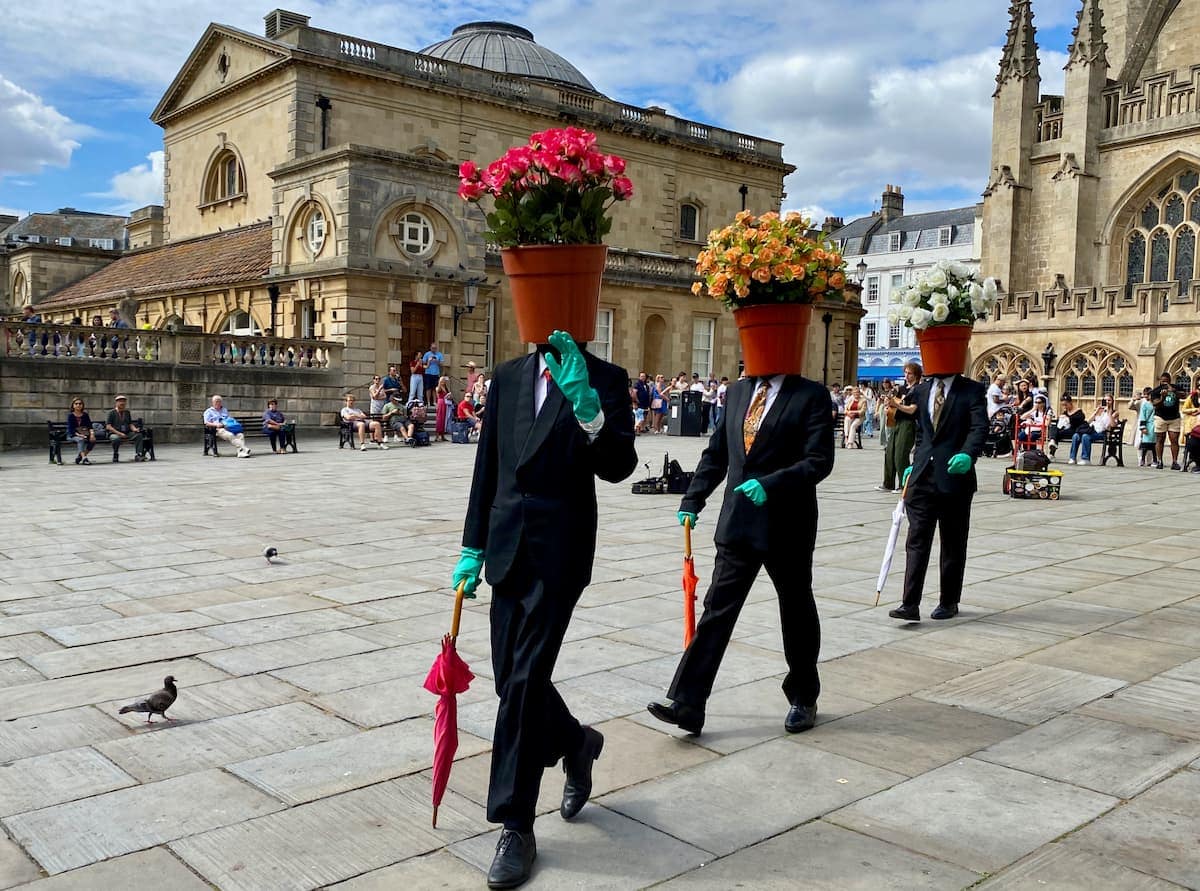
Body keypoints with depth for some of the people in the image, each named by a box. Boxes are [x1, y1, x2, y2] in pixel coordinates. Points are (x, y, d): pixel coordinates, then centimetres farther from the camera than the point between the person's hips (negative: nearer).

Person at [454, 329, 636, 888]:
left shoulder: (604, 379, -5)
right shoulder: (508, 376, 9)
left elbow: (617, 468, -18)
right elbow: (487, 467, 11)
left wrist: (585, 404, -34)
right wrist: (473, 547, 10)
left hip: (560, 553, -5)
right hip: (508, 548, 5)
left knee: (526, 682, -5)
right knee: (512, 678, 11)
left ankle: (515, 825, 9)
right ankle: (575, 744, 40)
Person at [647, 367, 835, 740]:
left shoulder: (811, 395, -7)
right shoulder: (738, 392, 9)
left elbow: (819, 460, -15)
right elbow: (716, 453, 13)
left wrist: (770, 484, -27)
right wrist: (692, 500, 6)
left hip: (786, 526, -4)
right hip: (738, 523, 4)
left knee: (797, 612, 13)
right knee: (717, 609, -1)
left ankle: (803, 698, 31)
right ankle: (686, 702, -2)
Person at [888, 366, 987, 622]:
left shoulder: (972, 390, -3)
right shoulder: (920, 391, 13)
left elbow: (979, 428, -16)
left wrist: (968, 455, -33)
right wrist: (915, 464, 14)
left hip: (955, 477, -4)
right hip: (922, 477, 4)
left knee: (953, 544, 9)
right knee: (916, 540, -4)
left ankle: (949, 602, 21)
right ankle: (910, 604, -7)